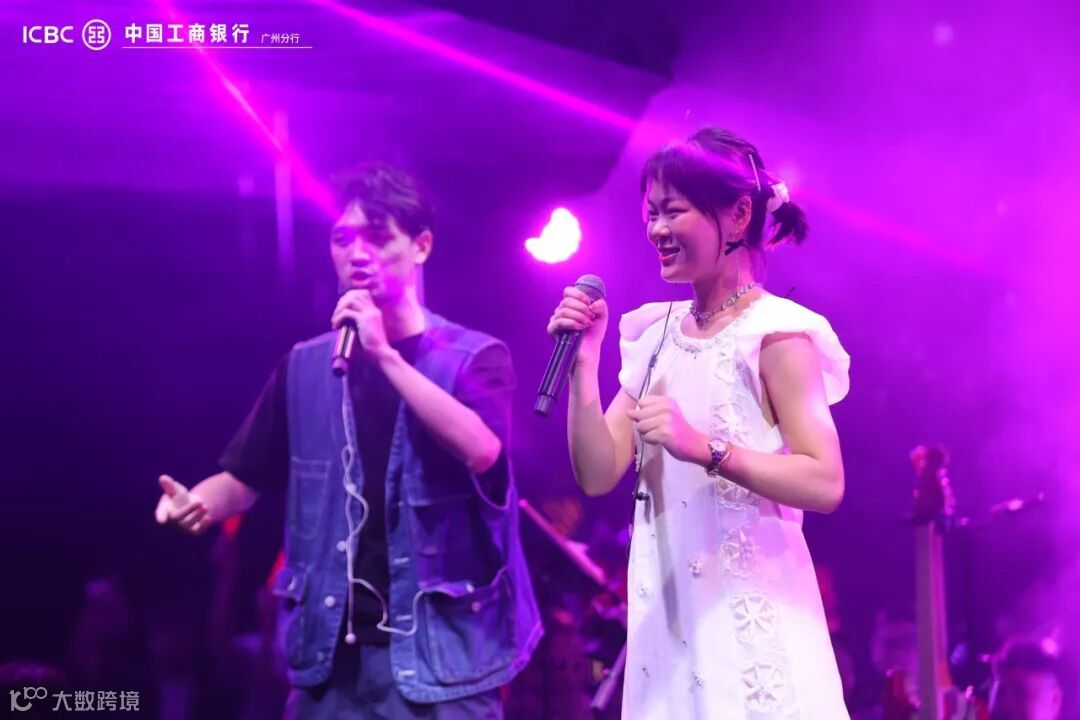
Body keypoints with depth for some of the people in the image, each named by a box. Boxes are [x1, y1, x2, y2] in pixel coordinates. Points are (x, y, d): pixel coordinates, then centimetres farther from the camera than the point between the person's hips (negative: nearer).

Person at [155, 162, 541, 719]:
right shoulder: (305, 366, 10)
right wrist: (197, 503, -11)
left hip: (439, 651, -3)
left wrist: (385, 355, -20)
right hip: (331, 652, 3)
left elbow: (480, 449, -19)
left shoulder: (476, 357, 0)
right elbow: (244, 478, 11)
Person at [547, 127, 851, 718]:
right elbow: (598, 475, 3)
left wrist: (704, 448, -25)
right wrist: (583, 364, -7)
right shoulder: (655, 336, 9)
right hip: (666, 610, 6)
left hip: (752, 614, -6)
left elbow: (825, 484, -16)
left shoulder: (774, 333, -8)